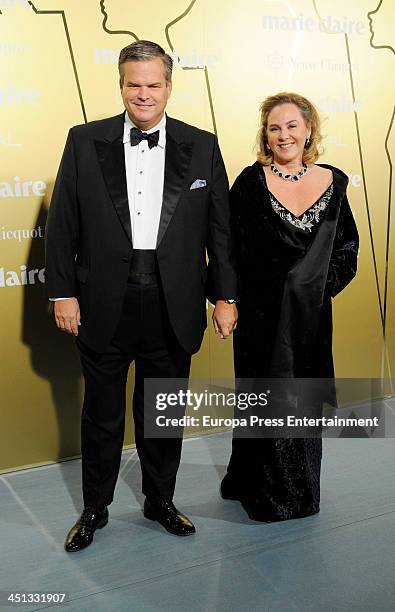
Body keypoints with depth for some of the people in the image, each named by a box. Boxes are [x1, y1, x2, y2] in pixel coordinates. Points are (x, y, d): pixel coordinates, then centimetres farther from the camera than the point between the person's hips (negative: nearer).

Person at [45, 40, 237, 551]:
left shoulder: (201, 147, 2)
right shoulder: (85, 141, 1)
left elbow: (220, 228, 2)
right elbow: (62, 224, 1)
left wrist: (225, 296, 0)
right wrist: (63, 292, -4)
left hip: (173, 308, 1)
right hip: (104, 306, 0)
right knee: (101, 415, 14)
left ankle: (160, 501, 38)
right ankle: (95, 508, 35)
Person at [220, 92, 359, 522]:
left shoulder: (333, 181, 3)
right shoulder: (251, 182, -7)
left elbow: (347, 245, 9)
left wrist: (323, 286, -2)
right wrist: (229, 299, -12)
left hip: (311, 314, 4)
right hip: (262, 314, -3)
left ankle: (302, 488, 36)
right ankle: (267, 493, 28)